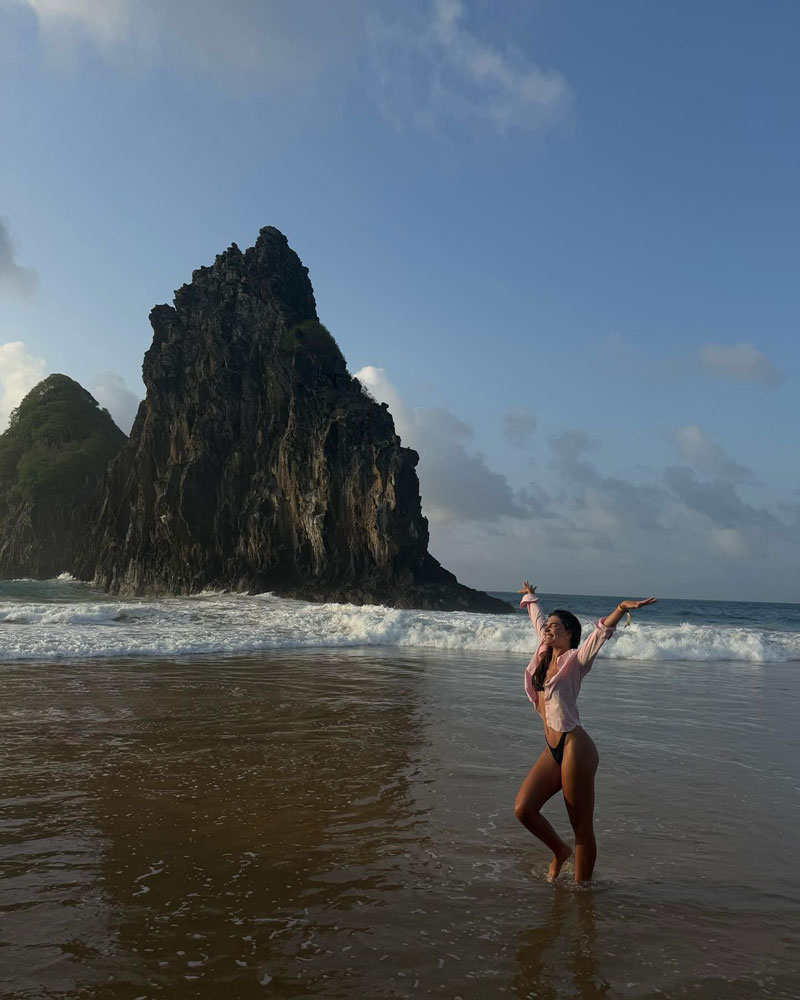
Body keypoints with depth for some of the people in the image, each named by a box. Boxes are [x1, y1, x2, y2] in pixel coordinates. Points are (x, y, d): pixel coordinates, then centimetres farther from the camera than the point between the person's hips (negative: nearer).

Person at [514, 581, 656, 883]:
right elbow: (537, 618, 28)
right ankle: (559, 850, 25)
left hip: (574, 748, -7)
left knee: (582, 827, 2)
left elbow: (601, 631, -24)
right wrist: (529, 596, 46)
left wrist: (621, 608, -40)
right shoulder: (545, 653, 11)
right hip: (552, 750, 7)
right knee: (523, 809, 0)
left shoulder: (575, 659, -6)